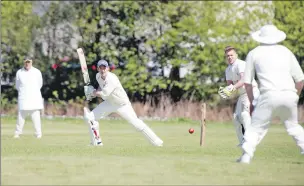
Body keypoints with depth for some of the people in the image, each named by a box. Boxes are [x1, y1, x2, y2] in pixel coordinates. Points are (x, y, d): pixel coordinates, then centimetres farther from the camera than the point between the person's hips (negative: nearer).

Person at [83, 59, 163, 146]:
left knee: (136, 123, -12)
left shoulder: (112, 79, -30)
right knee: (89, 117, -6)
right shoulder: (98, 76, -6)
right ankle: (96, 142, 7)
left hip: (122, 105, -6)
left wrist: (93, 92, -19)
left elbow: (104, 94, -35)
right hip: (109, 103, 7)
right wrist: (97, 92, 0)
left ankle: (157, 142, -5)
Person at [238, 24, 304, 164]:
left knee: (255, 127, 2)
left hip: (269, 96, -3)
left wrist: (251, 103, 17)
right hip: (289, 95, 3)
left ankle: (246, 156, -15)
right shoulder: (286, 51, 20)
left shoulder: (254, 53, 14)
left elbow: (247, 82, 9)